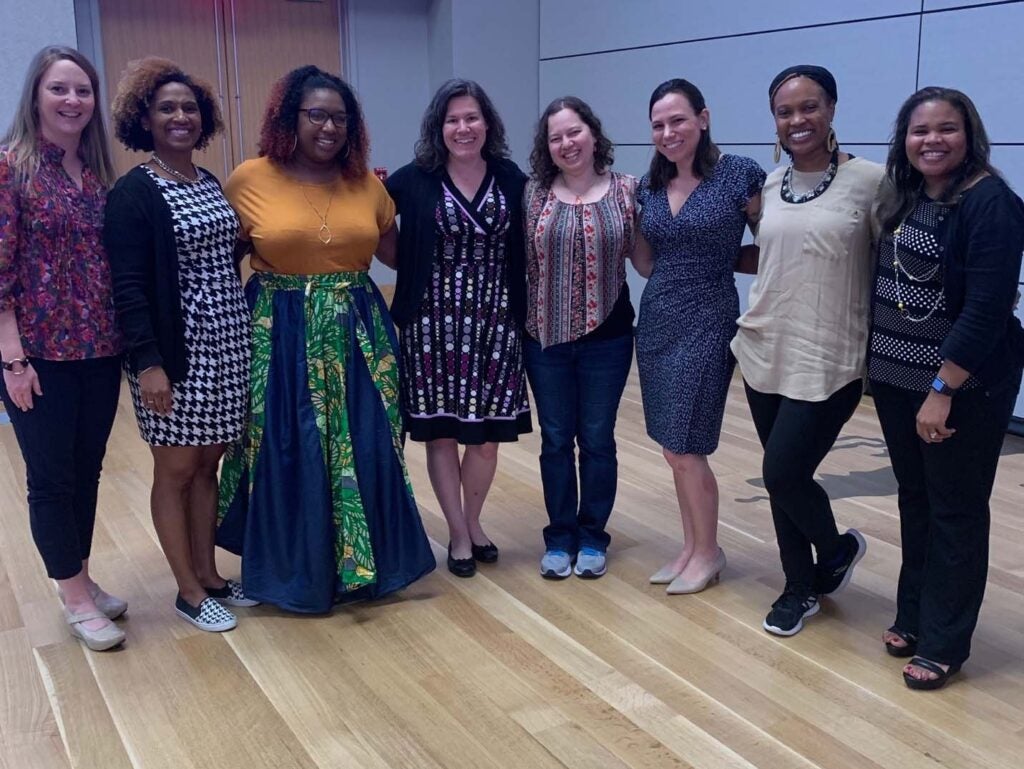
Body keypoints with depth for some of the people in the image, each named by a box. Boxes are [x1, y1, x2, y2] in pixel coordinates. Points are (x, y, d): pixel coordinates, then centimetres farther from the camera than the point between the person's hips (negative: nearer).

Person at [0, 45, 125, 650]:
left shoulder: (98, 171, 8)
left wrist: (125, 338, 7)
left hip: (100, 350, 6)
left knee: (88, 470, 15)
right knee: (52, 477, 6)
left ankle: (83, 582, 31)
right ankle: (76, 599, 21)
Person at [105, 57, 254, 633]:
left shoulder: (211, 183, 12)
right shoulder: (134, 192, -9)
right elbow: (128, 286, -14)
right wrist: (147, 362, -20)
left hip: (227, 345, 6)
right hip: (176, 351, -6)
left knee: (208, 464, 14)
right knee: (176, 468, 6)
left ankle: (209, 574, 26)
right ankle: (189, 591, 17)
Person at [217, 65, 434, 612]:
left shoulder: (367, 184, 5)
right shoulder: (250, 180, -3)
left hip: (358, 335, 3)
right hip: (280, 337, -3)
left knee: (364, 453, 8)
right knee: (290, 457, 5)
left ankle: (364, 562, 27)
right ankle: (297, 571, 24)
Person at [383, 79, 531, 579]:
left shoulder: (511, 179, 2)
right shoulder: (414, 180, -4)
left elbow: (525, 251, 7)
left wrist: (525, 312, 2)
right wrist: (413, 270, -2)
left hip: (496, 321, 2)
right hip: (434, 323, -1)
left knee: (488, 433, 8)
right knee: (440, 430, 4)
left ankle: (473, 522, 30)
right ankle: (458, 533, 20)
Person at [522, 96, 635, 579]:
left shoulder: (626, 191, -2)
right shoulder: (533, 194, -1)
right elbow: (517, 260, 2)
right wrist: (517, 319, -3)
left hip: (607, 338, -1)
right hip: (545, 338, 1)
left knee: (597, 439, 10)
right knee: (555, 440, 11)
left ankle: (592, 536, 25)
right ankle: (559, 536, 25)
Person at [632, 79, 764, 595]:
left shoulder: (740, 175, -9)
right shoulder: (649, 185, 7)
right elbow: (648, 266, 10)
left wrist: (719, 261, -13)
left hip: (707, 322, -6)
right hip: (655, 321, 6)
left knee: (684, 446, -2)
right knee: (673, 446, 11)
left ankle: (708, 553, 18)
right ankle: (692, 546, 27)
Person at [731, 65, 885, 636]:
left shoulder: (870, 180, -9)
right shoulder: (771, 186, 8)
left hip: (827, 363, -5)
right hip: (765, 353, 5)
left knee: (783, 473, -7)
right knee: (783, 478, 11)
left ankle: (838, 547, 26)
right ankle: (801, 588, 31)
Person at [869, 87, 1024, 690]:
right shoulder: (904, 200, 8)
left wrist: (943, 390, -22)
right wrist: (880, 365, 7)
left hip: (964, 387, -7)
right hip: (897, 381, 7)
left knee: (955, 513, 5)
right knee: (915, 502, 17)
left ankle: (944, 643, 17)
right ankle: (913, 615, 32)